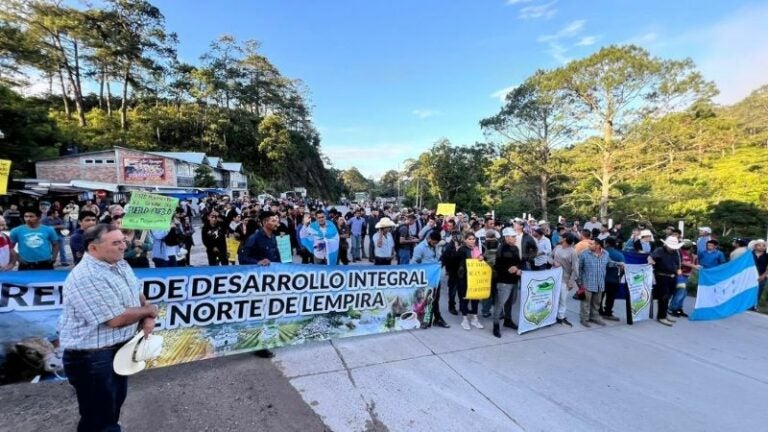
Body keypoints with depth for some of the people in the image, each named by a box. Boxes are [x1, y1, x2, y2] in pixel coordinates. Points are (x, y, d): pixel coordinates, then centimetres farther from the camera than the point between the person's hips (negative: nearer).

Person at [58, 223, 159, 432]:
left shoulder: (120, 264, 1)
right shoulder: (86, 278, -28)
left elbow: (138, 294, 12)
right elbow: (116, 319, -30)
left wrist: (148, 319, -6)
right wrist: (149, 311, -12)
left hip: (120, 349, 8)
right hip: (91, 358, -8)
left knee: (114, 406, 27)